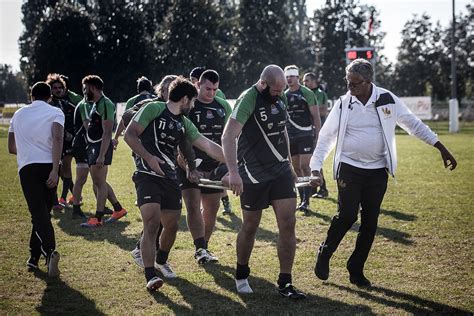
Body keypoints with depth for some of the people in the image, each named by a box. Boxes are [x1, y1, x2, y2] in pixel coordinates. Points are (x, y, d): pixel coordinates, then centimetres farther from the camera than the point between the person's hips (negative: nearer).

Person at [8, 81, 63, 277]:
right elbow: (57, 139, -11)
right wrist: (55, 170, -16)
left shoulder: (19, 114, 19)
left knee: (39, 213, -10)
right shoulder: (55, 112, 7)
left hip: (27, 167, 0)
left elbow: (11, 148, 25)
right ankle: (34, 258, 22)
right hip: (49, 166, 0)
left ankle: (50, 251, -33)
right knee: (43, 212, 16)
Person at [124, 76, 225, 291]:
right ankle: (150, 276, -16)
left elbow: (208, 146, 16)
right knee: (152, 223, -18)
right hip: (147, 175, -7)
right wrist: (148, 157, -18)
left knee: (171, 226, 10)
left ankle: (162, 261, 39)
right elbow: (129, 135, -8)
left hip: (170, 177, 7)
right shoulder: (153, 109, -4)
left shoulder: (184, 123, 16)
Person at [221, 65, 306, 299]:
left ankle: (285, 283, 4)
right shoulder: (249, 99, -17)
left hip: (280, 170, 6)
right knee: (250, 226, 7)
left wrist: (289, 165, 22)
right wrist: (233, 172, -38)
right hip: (254, 172, -6)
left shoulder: (280, 97, 6)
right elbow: (228, 136, -28)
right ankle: (241, 275, 30)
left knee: (288, 224, -2)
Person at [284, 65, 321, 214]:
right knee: (296, 169, 7)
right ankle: (302, 200, 13)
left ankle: (306, 201, -12)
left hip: (305, 135, -5)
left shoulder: (306, 93, -5)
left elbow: (316, 116, -6)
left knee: (305, 166, -12)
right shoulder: (284, 96, 11)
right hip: (290, 137, 5)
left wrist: (318, 137, -12)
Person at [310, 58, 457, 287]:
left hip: (377, 171, 2)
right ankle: (324, 254, 10)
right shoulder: (343, 104, -5)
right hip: (349, 168, -2)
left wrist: (441, 148, 3)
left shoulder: (387, 100, -5)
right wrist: (316, 168, -9)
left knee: (370, 222, 4)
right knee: (347, 215, -14)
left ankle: (356, 269, 18)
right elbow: (326, 137, 1)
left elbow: (413, 124, 4)